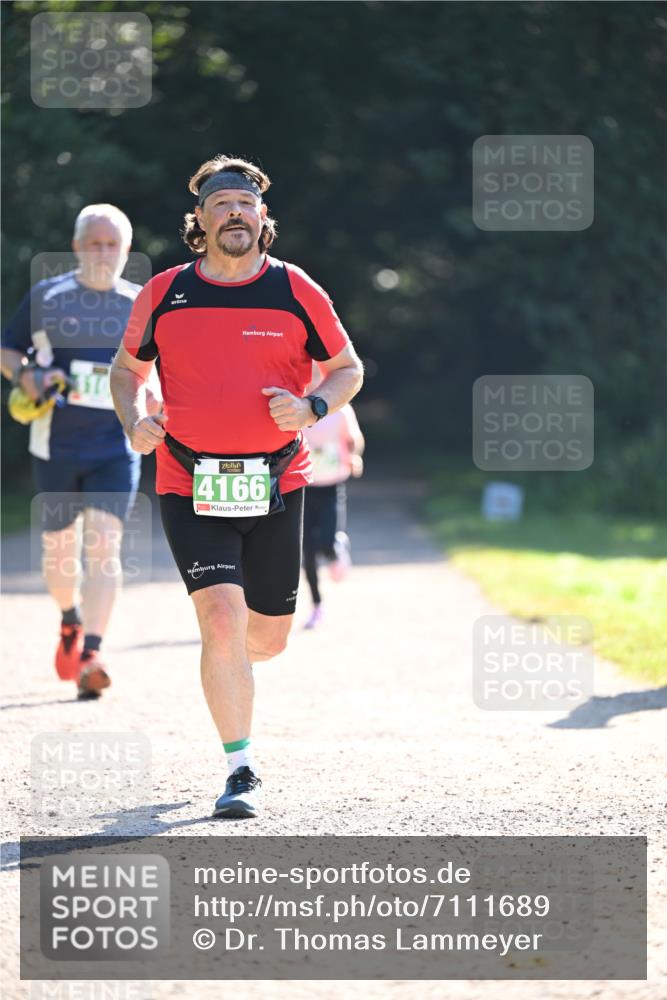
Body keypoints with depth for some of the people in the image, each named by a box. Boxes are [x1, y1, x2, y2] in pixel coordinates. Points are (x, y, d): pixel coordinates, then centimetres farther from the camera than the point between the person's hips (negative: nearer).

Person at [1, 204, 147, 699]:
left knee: (104, 546, -15)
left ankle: (91, 657, -20)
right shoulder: (46, 297, 1)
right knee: (60, 548, 10)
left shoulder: (142, 306, 5)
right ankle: (71, 621, 41)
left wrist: (153, 396, -2)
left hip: (117, 448, 0)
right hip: (56, 447, 0)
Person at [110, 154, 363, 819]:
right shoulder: (164, 294, 2)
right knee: (222, 620, -16)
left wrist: (313, 408, -10)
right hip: (190, 488, -1)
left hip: (275, 486, 1)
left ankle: (224, 666, 46)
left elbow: (347, 368, 11)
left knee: (268, 639, 9)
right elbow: (126, 368, 17)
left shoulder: (297, 292, 1)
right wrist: (133, 421, -3)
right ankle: (240, 771, -7)